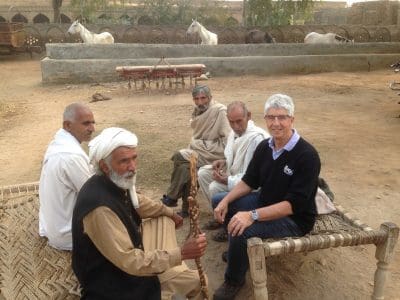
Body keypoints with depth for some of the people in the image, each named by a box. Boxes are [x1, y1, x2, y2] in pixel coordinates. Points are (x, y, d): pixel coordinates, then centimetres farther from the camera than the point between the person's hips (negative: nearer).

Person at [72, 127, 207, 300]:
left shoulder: (118, 182, -11)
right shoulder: (100, 208, -37)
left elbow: (137, 202, 13)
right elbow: (130, 262, -34)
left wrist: (170, 212, 23)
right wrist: (181, 253, -32)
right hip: (110, 277, -9)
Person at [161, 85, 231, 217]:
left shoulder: (220, 110, -12)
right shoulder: (197, 112, 12)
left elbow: (227, 139, -16)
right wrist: (194, 145, 0)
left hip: (214, 153, -6)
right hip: (199, 150, 6)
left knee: (179, 156, -19)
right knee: (184, 167, -21)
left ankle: (172, 197, -3)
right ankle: (186, 208, -9)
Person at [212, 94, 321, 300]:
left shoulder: (307, 155, -26)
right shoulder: (264, 146, -2)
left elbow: (294, 204, -31)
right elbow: (249, 181, 6)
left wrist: (252, 215, -39)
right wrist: (226, 201, -10)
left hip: (294, 219, -8)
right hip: (265, 202, 8)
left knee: (242, 231, -29)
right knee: (221, 202, 8)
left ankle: (234, 281, 0)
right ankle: (238, 250, 27)